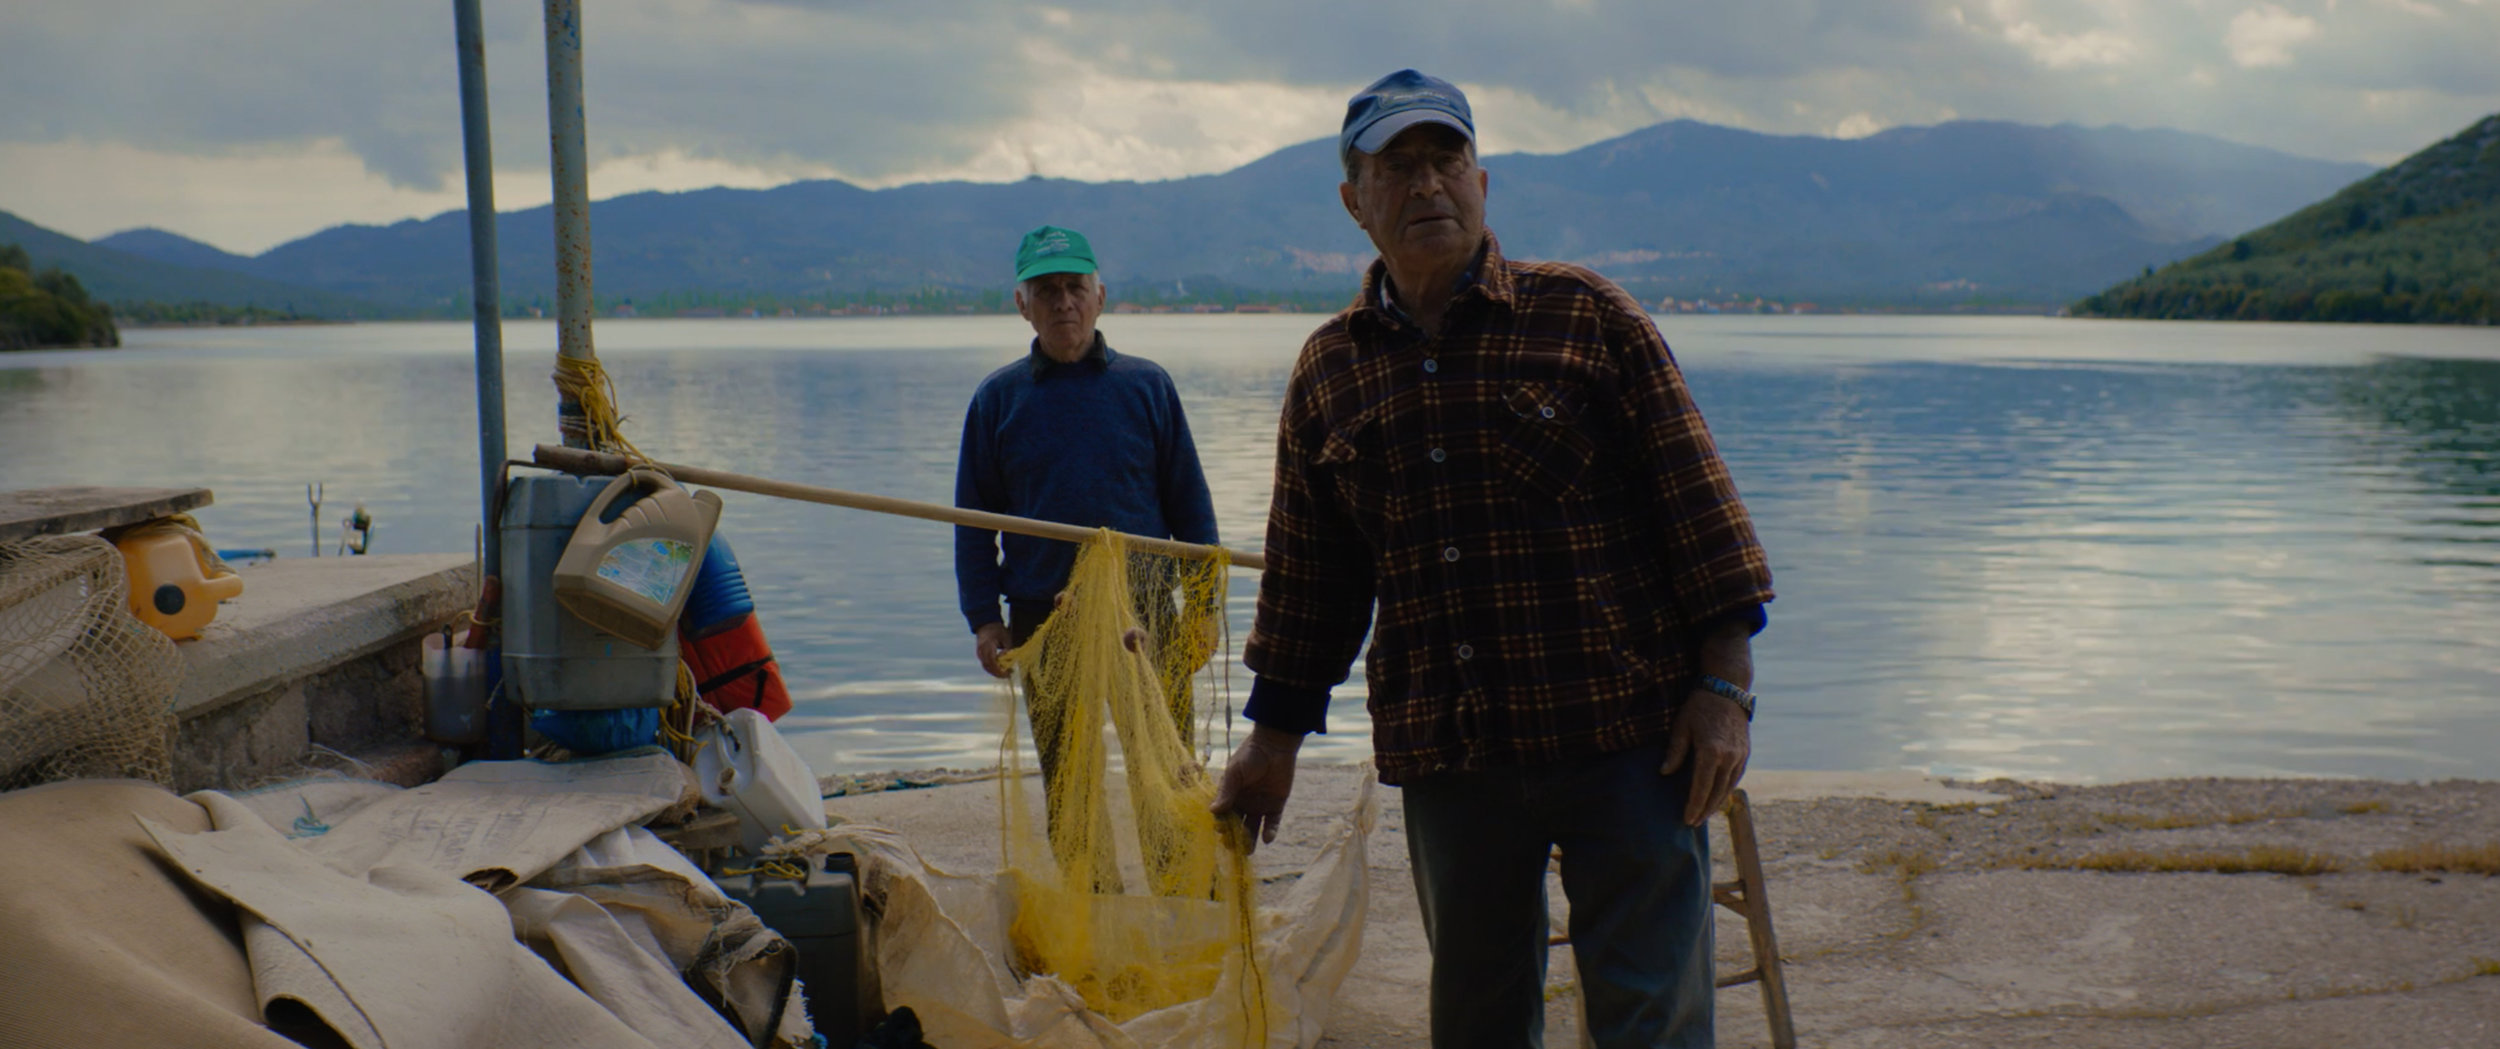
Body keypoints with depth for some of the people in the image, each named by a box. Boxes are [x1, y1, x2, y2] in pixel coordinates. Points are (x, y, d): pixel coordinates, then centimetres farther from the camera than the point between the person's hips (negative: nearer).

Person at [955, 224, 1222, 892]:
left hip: (1146, 610, -1)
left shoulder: (1146, 385, 5)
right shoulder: (998, 399, 6)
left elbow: (1188, 499, 8)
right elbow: (974, 518, 8)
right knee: (1068, 780, 9)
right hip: (1043, 617, 1)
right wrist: (983, 618, 1)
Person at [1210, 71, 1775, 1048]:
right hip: (1443, 757, 3)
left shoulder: (1587, 315, 1)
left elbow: (1693, 497, -1)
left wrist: (1724, 686, -6)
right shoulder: (1328, 371, 10)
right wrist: (1274, 733, 17)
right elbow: (1307, 574, 16)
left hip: (1622, 736, -3)